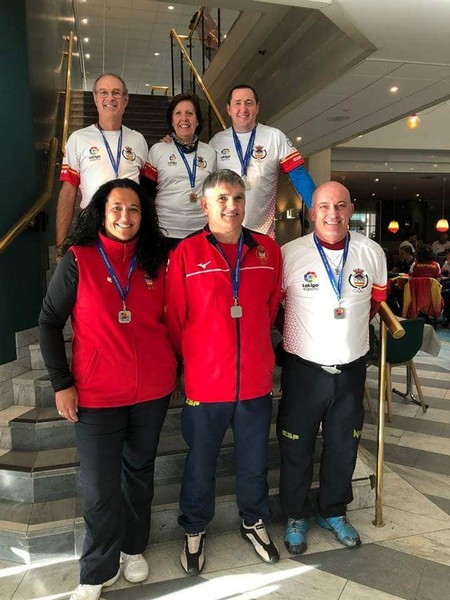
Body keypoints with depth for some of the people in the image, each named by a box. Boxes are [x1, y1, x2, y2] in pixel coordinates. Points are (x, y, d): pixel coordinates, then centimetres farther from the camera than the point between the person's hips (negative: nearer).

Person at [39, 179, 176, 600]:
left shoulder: (155, 261, 2)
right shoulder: (77, 259, -8)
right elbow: (49, 322, -4)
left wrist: (173, 369, 8)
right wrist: (61, 383, -7)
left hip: (153, 390, 3)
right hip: (97, 393, -3)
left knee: (139, 471, 19)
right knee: (99, 487, 6)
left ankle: (133, 548, 42)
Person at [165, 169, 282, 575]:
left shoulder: (268, 250, -1)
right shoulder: (186, 254, -10)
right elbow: (174, 320, -3)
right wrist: (192, 358, 4)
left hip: (256, 381, 3)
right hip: (205, 381, -2)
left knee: (255, 461, 20)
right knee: (200, 463, 17)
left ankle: (254, 521, 47)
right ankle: (195, 530, 43)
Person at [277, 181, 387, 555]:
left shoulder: (372, 252, -2)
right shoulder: (289, 254, -12)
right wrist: (294, 334, 6)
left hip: (352, 368, 3)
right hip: (304, 368, -2)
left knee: (344, 446, 17)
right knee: (296, 449, 11)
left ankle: (334, 512, 41)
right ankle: (297, 516, 35)